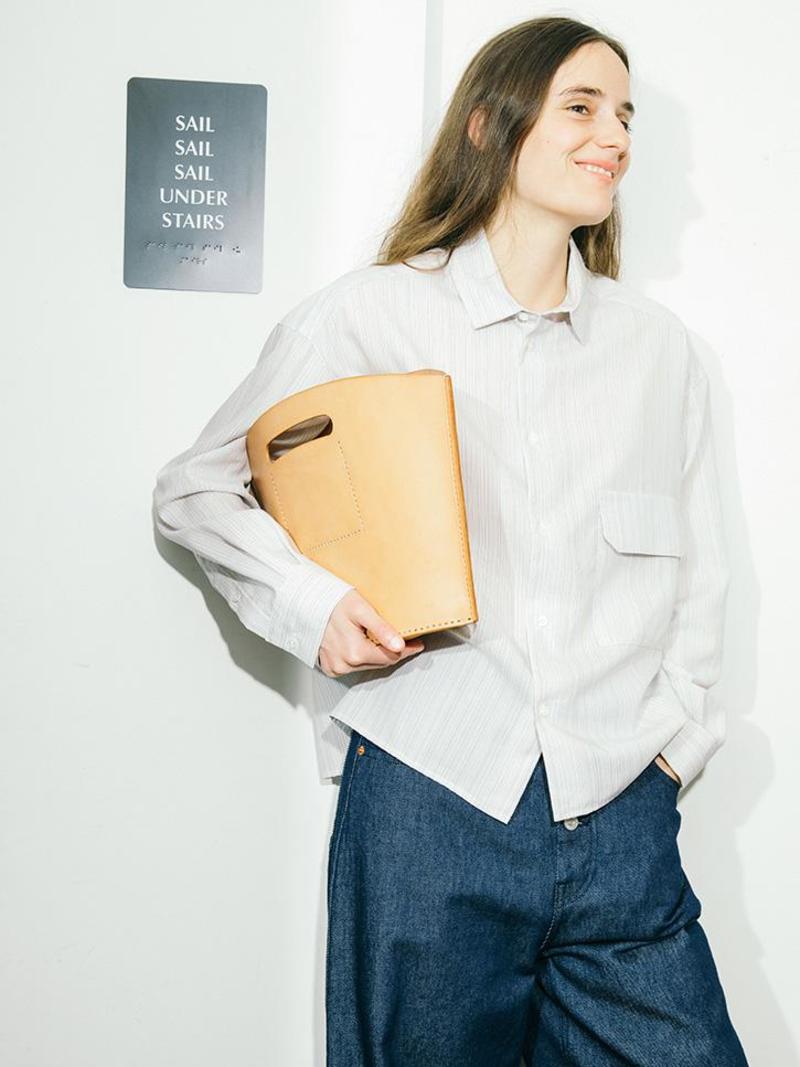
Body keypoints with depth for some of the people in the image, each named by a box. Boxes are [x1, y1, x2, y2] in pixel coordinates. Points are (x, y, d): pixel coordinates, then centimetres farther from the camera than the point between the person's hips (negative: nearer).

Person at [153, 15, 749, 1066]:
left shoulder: (656, 342, 11)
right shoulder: (367, 318, 1)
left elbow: (699, 573, 16)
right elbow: (195, 488, 6)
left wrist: (675, 733, 4)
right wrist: (309, 603, -9)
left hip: (620, 820, 3)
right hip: (427, 794, -2)